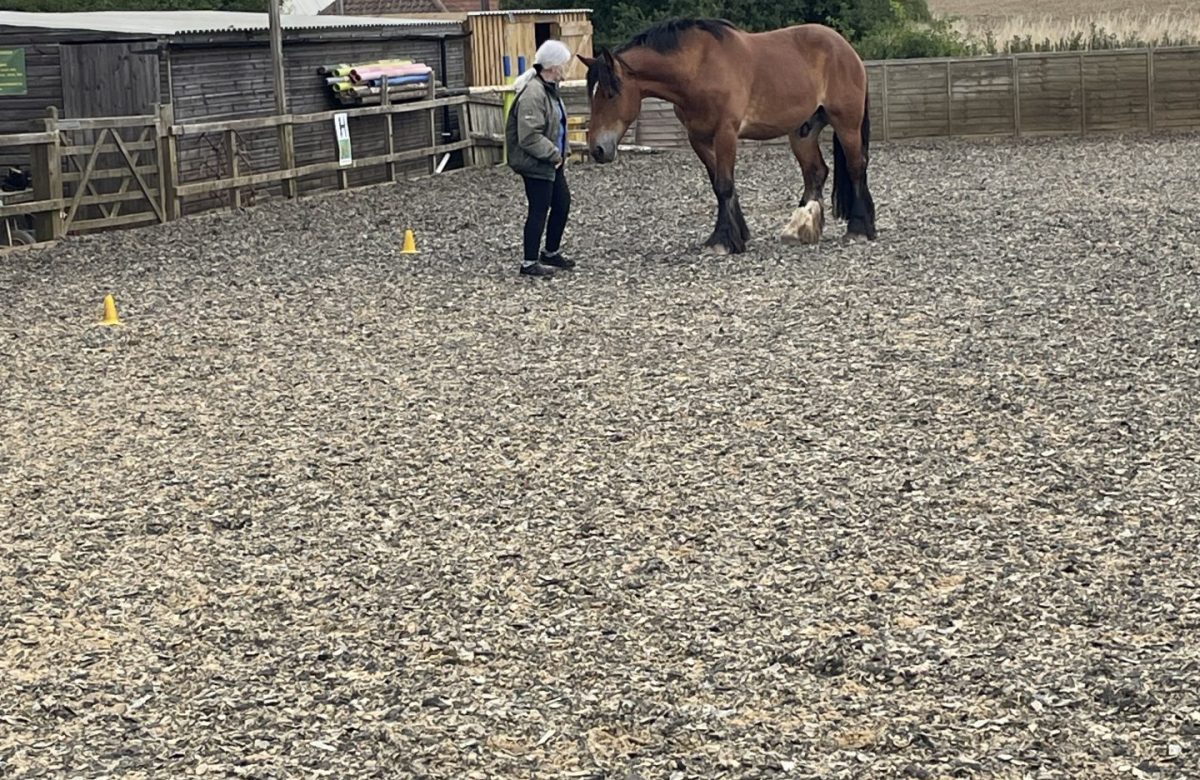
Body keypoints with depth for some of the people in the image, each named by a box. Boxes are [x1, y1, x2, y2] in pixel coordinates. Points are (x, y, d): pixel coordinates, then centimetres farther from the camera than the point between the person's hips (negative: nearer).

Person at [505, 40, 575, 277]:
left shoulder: (550, 88, 9)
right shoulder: (533, 93, -24)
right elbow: (529, 137, -28)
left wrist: (561, 154, 13)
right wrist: (554, 154, -20)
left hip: (551, 161, 10)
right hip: (535, 164, -10)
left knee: (562, 203, 17)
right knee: (539, 211, -3)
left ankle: (551, 253, 32)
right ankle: (529, 263, 7)